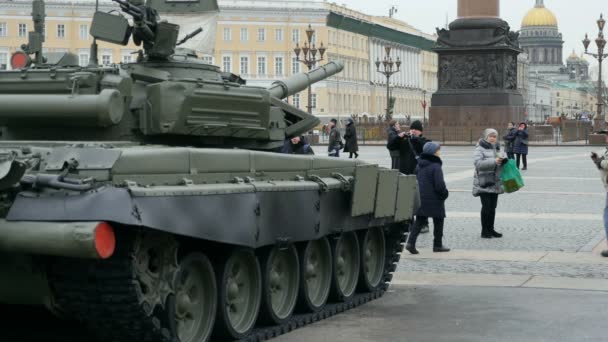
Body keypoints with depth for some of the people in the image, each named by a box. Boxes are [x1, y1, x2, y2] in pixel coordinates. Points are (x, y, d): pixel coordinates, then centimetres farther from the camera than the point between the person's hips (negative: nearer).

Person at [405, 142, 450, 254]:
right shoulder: (435, 166, -17)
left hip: (420, 198, 6)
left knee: (419, 221, 9)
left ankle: (411, 242, -6)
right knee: (438, 221, 10)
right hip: (434, 199, -6)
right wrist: (445, 194, -4)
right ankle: (438, 245, 17)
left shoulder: (419, 165, 7)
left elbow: (415, 180, 15)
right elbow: (440, 185, -20)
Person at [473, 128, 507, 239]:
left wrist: (503, 161, 2)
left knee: (493, 207, 10)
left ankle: (491, 229, 19)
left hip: (494, 183, 7)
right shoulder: (480, 149, -7)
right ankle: (484, 231, -2)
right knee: (486, 206, -9)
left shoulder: (496, 149, 17)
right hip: (483, 183, -7)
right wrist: (494, 161, -30)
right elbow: (478, 163, -22)